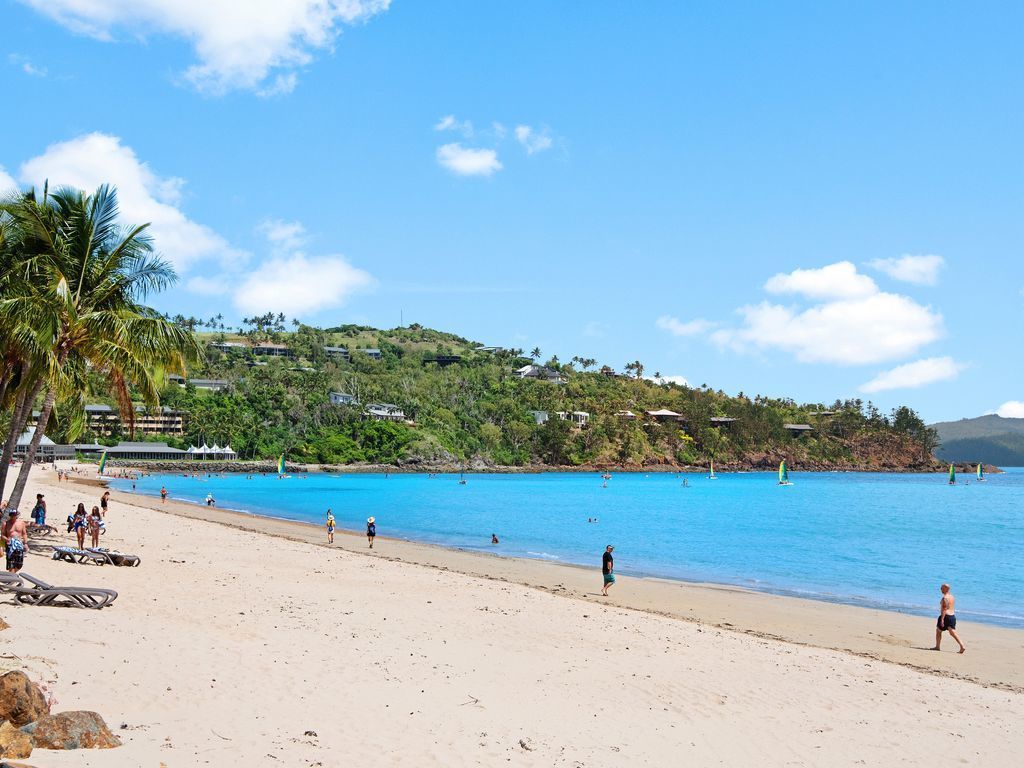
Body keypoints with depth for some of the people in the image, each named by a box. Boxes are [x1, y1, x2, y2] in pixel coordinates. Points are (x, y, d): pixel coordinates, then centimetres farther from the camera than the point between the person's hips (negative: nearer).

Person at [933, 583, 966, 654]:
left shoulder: (945, 598, -15)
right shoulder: (952, 597, 14)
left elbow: (944, 609, -22)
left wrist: (942, 619, -24)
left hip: (946, 616, -8)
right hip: (952, 616, 8)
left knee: (938, 631, 9)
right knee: (952, 633, 4)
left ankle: (937, 647, 14)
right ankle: (962, 646, -10)